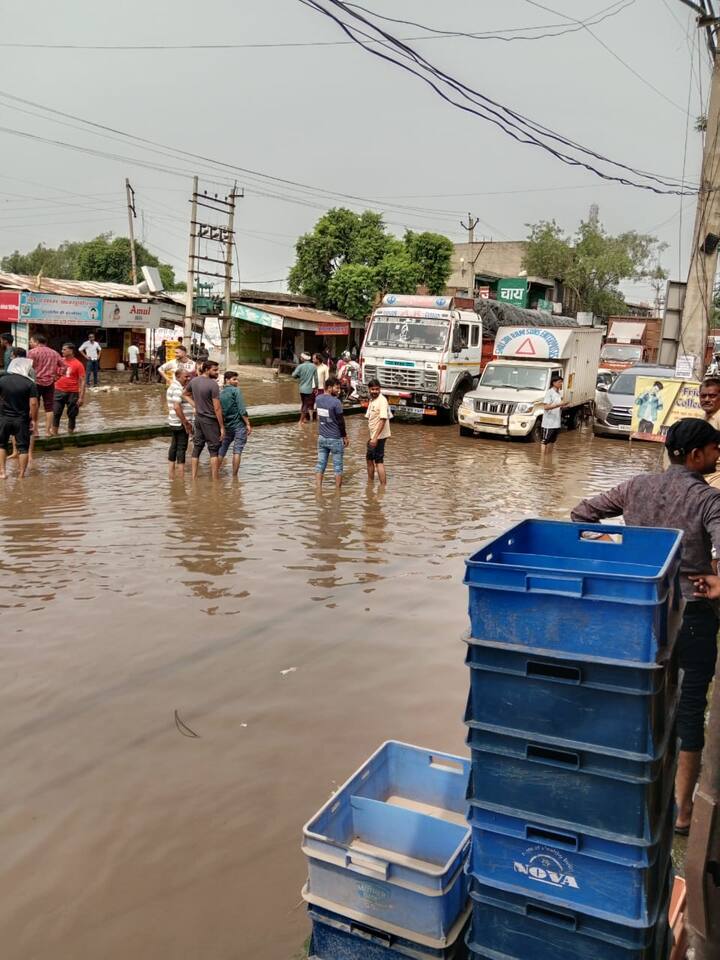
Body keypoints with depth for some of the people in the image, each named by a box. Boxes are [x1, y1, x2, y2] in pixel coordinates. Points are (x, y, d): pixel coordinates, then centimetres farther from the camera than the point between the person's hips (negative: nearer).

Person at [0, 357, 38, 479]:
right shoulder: (30, 383, -11)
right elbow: (33, 403, -14)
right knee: (23, 447, 7)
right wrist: (34, 420, -5)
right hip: (22, 420, -2)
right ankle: (21, 474, 9)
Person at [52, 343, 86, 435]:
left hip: (72, 393, -3)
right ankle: (54, 435, 7)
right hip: (59, 391, 3)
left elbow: (82, 381, -8)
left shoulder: (78, 364, -6)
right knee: (56, 413, 1)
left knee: (72, 415, 5)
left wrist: (81, 397, -13)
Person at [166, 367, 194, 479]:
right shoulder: (178, 389, -18)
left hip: (173, 423, 10)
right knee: (181, 448, -5)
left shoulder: (172, 386, 15)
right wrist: (186, 423, -25)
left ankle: (170, 472, 21)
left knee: (174, 446, 14)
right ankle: (181, 474, -1)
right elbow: (177, 407, -27)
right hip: (181, 424, -10)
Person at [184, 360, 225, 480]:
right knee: (214, 450, 3)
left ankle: (194, 477, 16)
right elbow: (217, 408, -19)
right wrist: (222, 427, -13)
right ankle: (214, 479, 5)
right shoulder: (213, 384, -19)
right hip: (210, 420, -7)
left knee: (197, 447, 13)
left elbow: (184, 393, 22)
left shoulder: (194, 381, 3)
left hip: (198, 418, 7)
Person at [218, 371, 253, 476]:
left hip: (226, 425, 6)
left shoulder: (220, 393, 9)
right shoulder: (236, 390, -8)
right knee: (237, 451, -2)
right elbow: (242, 409, -16)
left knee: (222, 450, 15)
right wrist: (248, 424, -13)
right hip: (239, 425, -6)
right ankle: (234, 475, -1)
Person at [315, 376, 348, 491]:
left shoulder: (318, 399, 1)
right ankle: (338, 491, 15)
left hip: (322, 438, 6)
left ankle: (318, 490, 6)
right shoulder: (336, 402, -18)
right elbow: (340, 421, -13)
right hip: (335, 439, -5)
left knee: (320, 464, 8)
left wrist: (336, 397, 3)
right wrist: (345, 437, 1)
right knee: (337, 467, 7)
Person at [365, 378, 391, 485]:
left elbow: (383, 420, -25)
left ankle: (383, 486, -3)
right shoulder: (372, 400, 11)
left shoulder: (382, 400, -18)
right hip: (373, 436, 10)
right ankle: (370, 483, 36)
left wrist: (375, 437, -28)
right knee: (369, 458, 20)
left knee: (379, 461, -7)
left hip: (379, 436, -10)